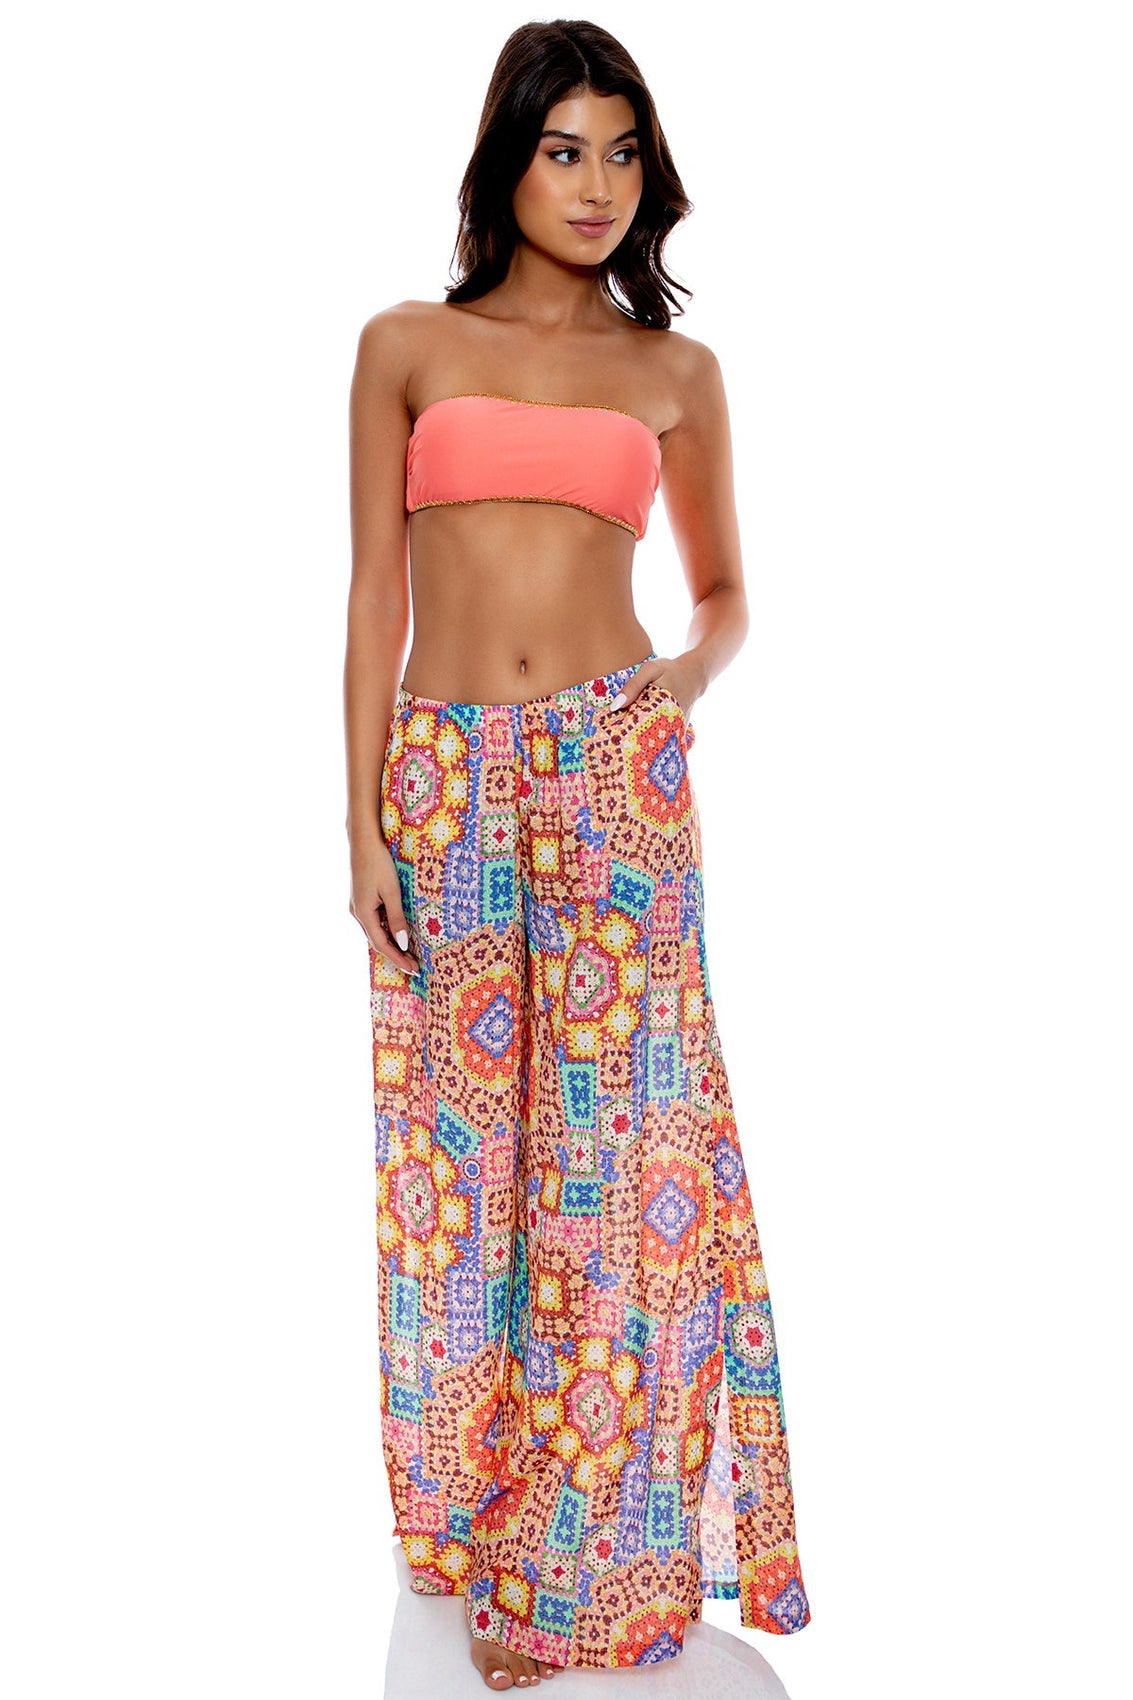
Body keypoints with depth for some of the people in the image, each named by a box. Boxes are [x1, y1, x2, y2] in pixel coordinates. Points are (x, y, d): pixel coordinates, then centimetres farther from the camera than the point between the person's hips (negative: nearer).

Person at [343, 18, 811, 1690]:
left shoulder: (678, 370, 10)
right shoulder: (406, 345, 8)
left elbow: (727, 587, 17)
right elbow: (375, 590, 5)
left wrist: (694, 667, -6)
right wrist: (363, 815, 0)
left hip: (615, 772, 0)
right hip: (448, 773, 1)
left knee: (614, 1128, -1)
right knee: (462, 1132, 8)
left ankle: (605, 1536, 14)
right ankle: (476, 1502, 26)